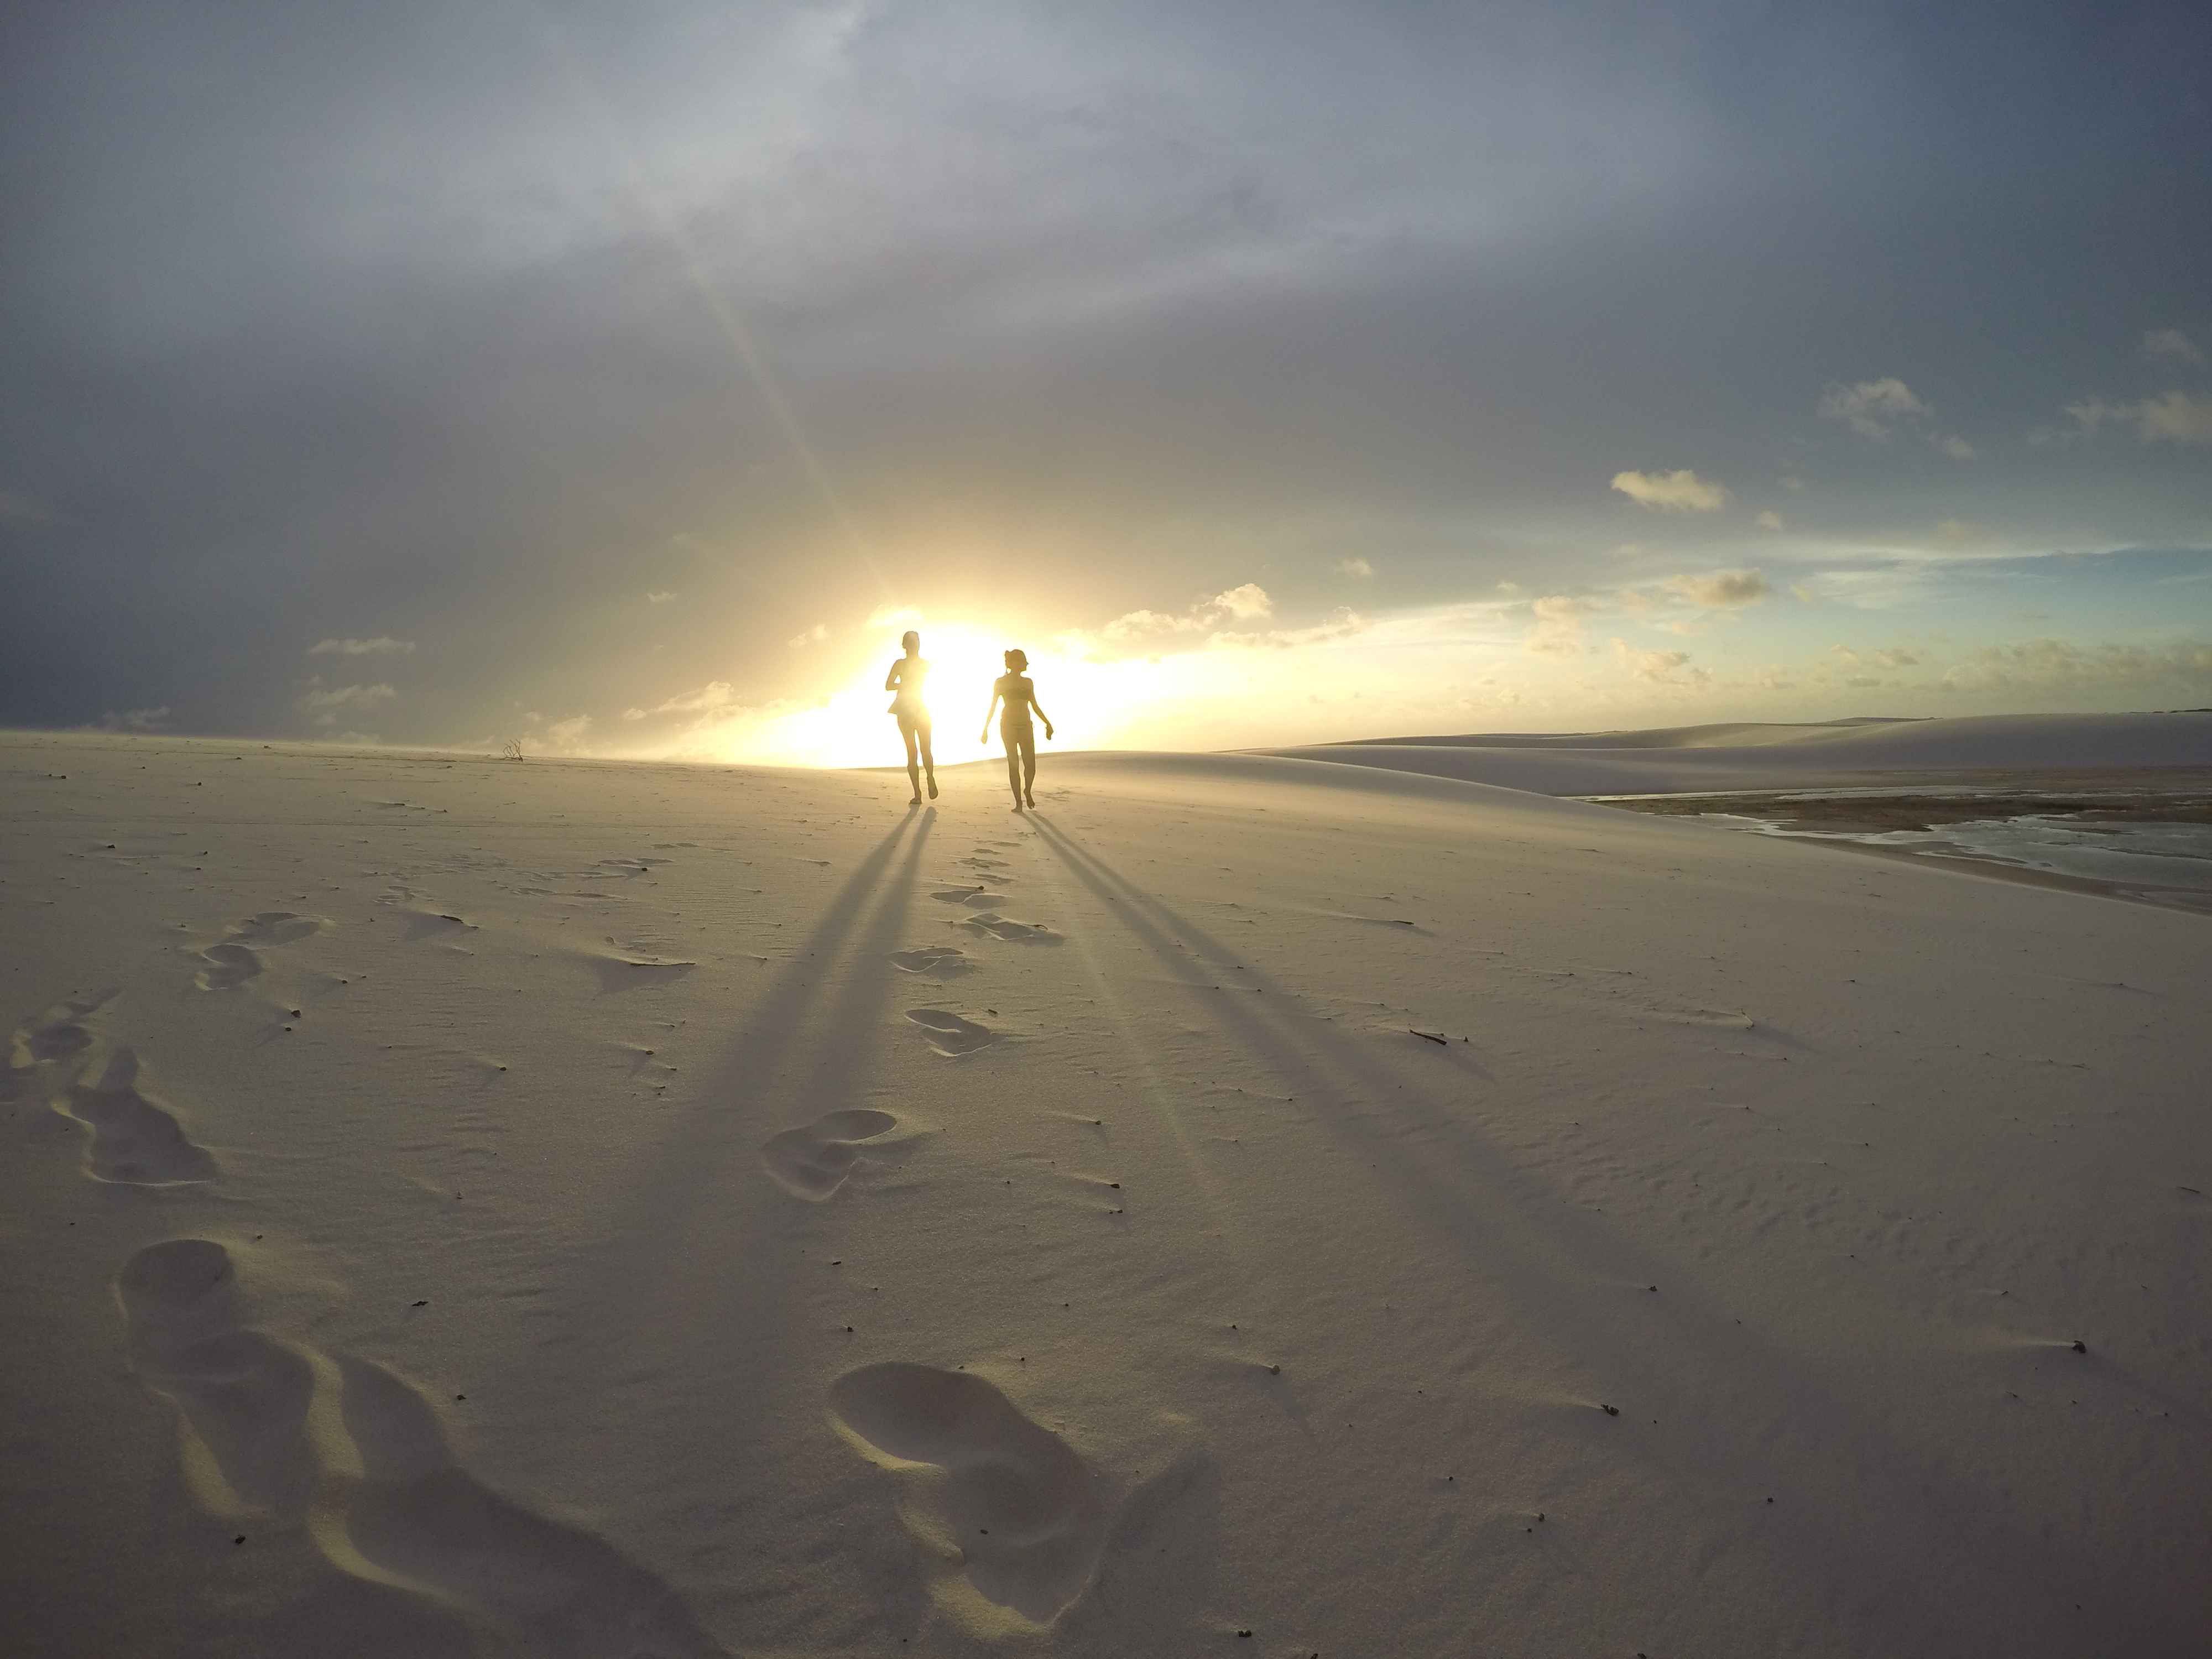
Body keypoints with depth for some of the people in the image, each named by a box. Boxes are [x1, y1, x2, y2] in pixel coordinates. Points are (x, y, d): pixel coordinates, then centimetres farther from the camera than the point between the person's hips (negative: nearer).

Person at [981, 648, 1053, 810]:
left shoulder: (1028, 682, 14)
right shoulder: (1001, 682, 3)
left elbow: (1035, 706, 17)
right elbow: (993, 706, 4)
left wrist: (1048, 723, 8)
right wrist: (986, 729, 0)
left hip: (1026, 727, 3)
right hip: (1008, 726, -3)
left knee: (1031, 766, -8)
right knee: (1014, 764, -8)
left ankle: (1027, 791, 22)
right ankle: (1018, 802, -2)